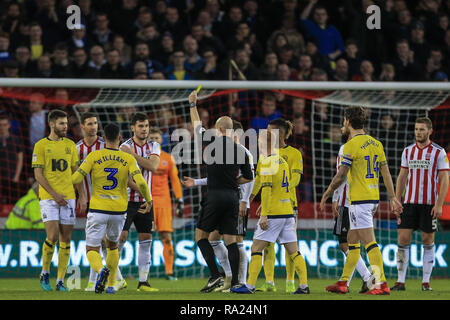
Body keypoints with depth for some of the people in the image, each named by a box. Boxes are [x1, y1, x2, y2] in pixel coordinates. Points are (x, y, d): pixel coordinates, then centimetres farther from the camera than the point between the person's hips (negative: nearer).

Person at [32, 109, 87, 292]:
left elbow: (76, 172, 15)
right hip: (48, 198, -4)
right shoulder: (41, 145, -2)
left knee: (66, 239, 0)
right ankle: (45, 273, 6)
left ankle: (60, 281, 5)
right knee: (52, 236, -15)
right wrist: (54, 194, -13)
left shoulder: (70, 145, 11)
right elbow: (38, 174, -5)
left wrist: (81, 196, 7)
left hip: (68, 197, 4)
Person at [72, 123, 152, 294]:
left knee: (92, 251, 2)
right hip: (119, 211, 2)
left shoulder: (94, 156, -7)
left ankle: (102, 270, -30)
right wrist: (148, 201, 1)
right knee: (112, 245, 27)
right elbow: (141, 182, -16)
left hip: (98, 210, -2)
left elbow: (76, 178, -11)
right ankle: (110, 285, 25)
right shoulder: (129, 159, -4)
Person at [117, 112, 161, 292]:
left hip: (145, 201, 5)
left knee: (146, 240, 3)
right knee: (121, 236, -10)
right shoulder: (125, 147, -7)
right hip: (127, 200, -5)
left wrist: (133, 154, -19)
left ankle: (143, 282, 6)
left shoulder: (154, 147, 7)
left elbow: (153, 166, -12)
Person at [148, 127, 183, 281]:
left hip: (164, 200, 1)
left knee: (167, 237, -4)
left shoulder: (168, 158, 12)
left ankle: (169, 272, 1)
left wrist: (180, 201, 7)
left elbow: (175, 180, 14)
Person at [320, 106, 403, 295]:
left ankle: (381, 284, -17)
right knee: (352, 241, 16)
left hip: (359, 199, -9)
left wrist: (326, 195, 0)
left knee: (369, 242, -11)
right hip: (373, 197, 9)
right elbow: (386, 173, 12)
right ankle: (343, 283, 21)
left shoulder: (352, 145, -12)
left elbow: (340, 176, -13)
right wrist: (392, 198, 14)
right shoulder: (376, 143, 12)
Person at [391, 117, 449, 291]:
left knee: (428, 241, 1)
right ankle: (400, 281, -1)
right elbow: (402, 177, 15)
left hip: (429, 203, -3)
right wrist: (396, 201, 8)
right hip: (409, 202, 3)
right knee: (403, 240, -4)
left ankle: (426, 282, 7)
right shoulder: (408, 151, 10)